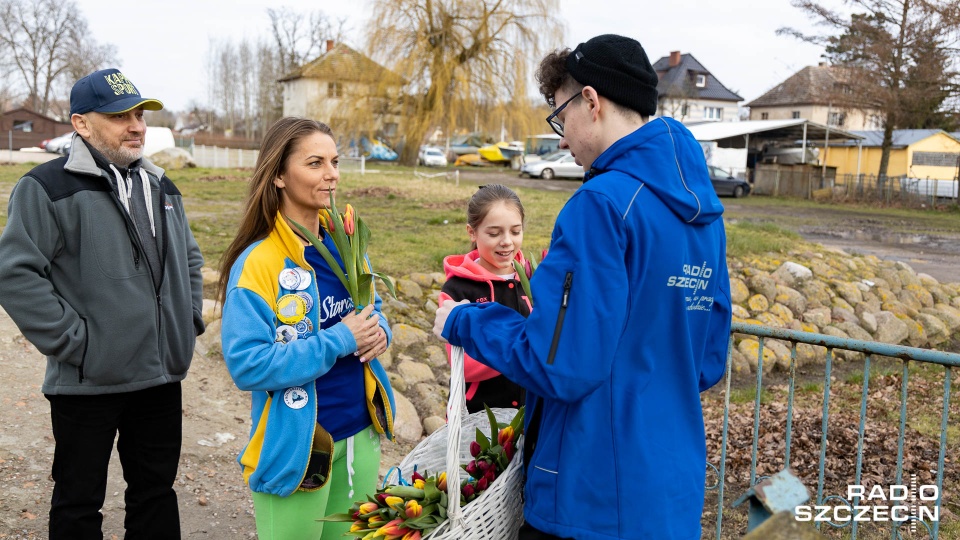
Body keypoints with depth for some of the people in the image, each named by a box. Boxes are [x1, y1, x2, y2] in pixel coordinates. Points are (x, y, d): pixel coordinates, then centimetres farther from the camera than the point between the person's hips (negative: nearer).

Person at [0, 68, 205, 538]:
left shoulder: (161, 187, 12)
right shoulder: (49, 187, -9)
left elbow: (189, 258, 24)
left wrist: (190, 319, 13)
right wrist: (72, 340, -16)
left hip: (162, 377, 6)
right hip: (88, 382, -6)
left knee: (157, 491, 18)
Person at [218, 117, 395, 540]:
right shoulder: (257, 263, -17)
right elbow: (247, 365, -23)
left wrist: (377, 331, -8)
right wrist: (340, 340, -23)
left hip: (361, 433, 6)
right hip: (296, 445, -6)